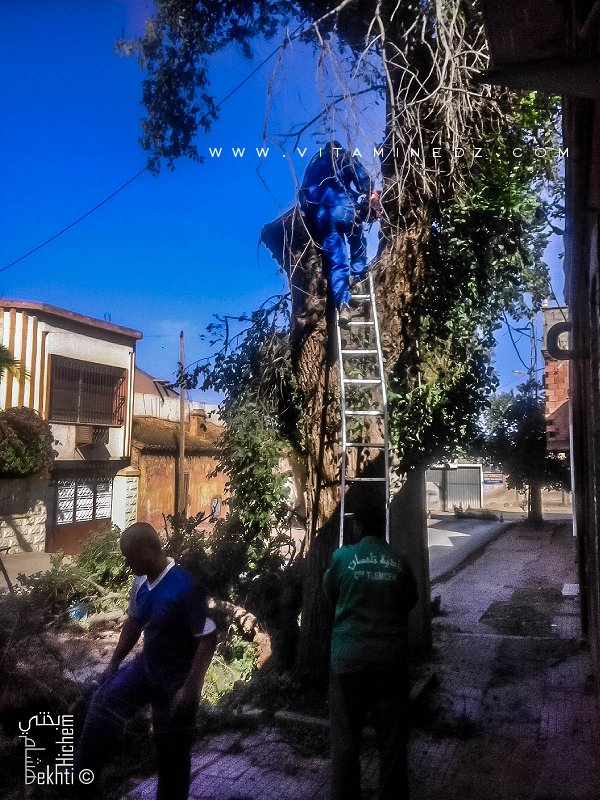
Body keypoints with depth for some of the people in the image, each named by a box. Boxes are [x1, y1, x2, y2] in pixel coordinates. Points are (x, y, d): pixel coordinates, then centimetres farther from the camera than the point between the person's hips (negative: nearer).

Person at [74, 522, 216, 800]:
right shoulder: (141, 582, -5)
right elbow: (134, 623, 13)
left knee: (170, 749, 8)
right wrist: (114, 663, 16)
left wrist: (190, 687, -25)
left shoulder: (185, 586, -29)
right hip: (146, 665, 7)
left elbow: (208, 639, -26)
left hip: (176, 678, -7)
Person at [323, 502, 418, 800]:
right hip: (391, 656, 2)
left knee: (345, 738, 10)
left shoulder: (342, 557, -4)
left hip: (348, 656, -1)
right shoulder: (400, 562, 0)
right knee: (392, 738, 12)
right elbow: (409, 602, 14)